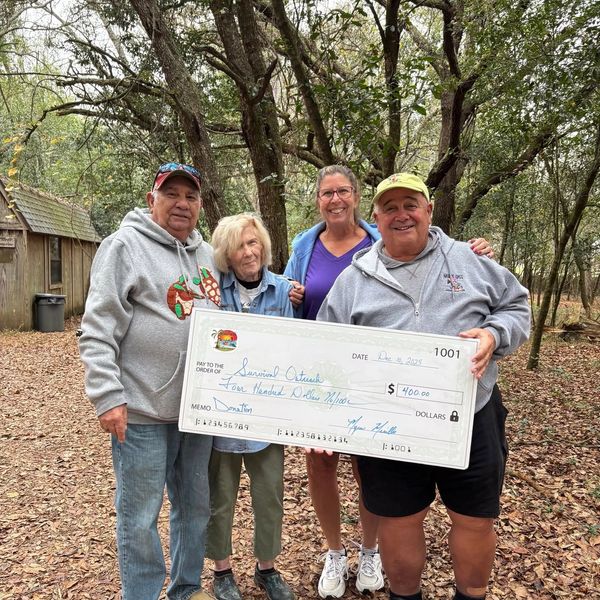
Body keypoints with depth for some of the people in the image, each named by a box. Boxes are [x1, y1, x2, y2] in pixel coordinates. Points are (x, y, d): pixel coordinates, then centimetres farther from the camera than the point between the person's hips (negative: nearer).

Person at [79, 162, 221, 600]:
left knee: (196, 506, 19)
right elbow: (98, 330, -12)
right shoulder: (126, 246, -7)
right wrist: (108, 397, -17)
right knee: (140, 518, 8)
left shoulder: (206, 254, 12)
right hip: (142, 412, -6)